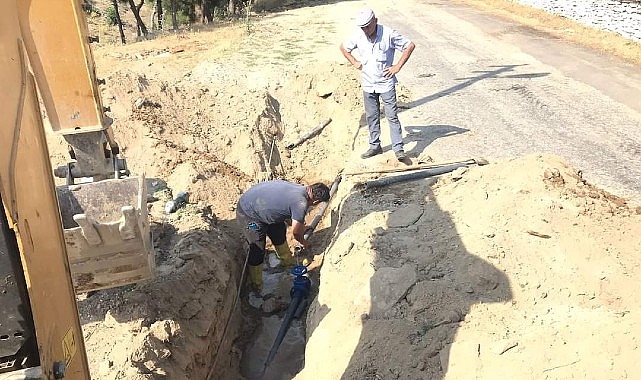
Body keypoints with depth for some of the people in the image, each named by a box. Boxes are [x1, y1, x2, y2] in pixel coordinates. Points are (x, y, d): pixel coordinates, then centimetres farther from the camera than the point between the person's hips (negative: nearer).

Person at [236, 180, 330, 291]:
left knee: (279, 232, 23)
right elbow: (296, 232, -11)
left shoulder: (299, 188, -1)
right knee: (257, 250, 0)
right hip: (248, 214, -10)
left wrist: (302, 227, 35)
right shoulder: (301, 204, -27)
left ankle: (287, 262, 45)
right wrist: (302, 242, 9)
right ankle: (256, 286, 19)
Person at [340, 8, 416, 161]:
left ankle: (398, 148, -1)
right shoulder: (357, 36, -3)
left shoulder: (389, 34, -13)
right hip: (368, 85, 4)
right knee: (371, 117, 11)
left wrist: (398, 66, -10)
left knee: (392, 116, -5)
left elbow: (410, 46, -6)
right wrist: (354, 62, 6)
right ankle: (375, 146, 24)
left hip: (386, 84, -4)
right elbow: (343, 47, 16)